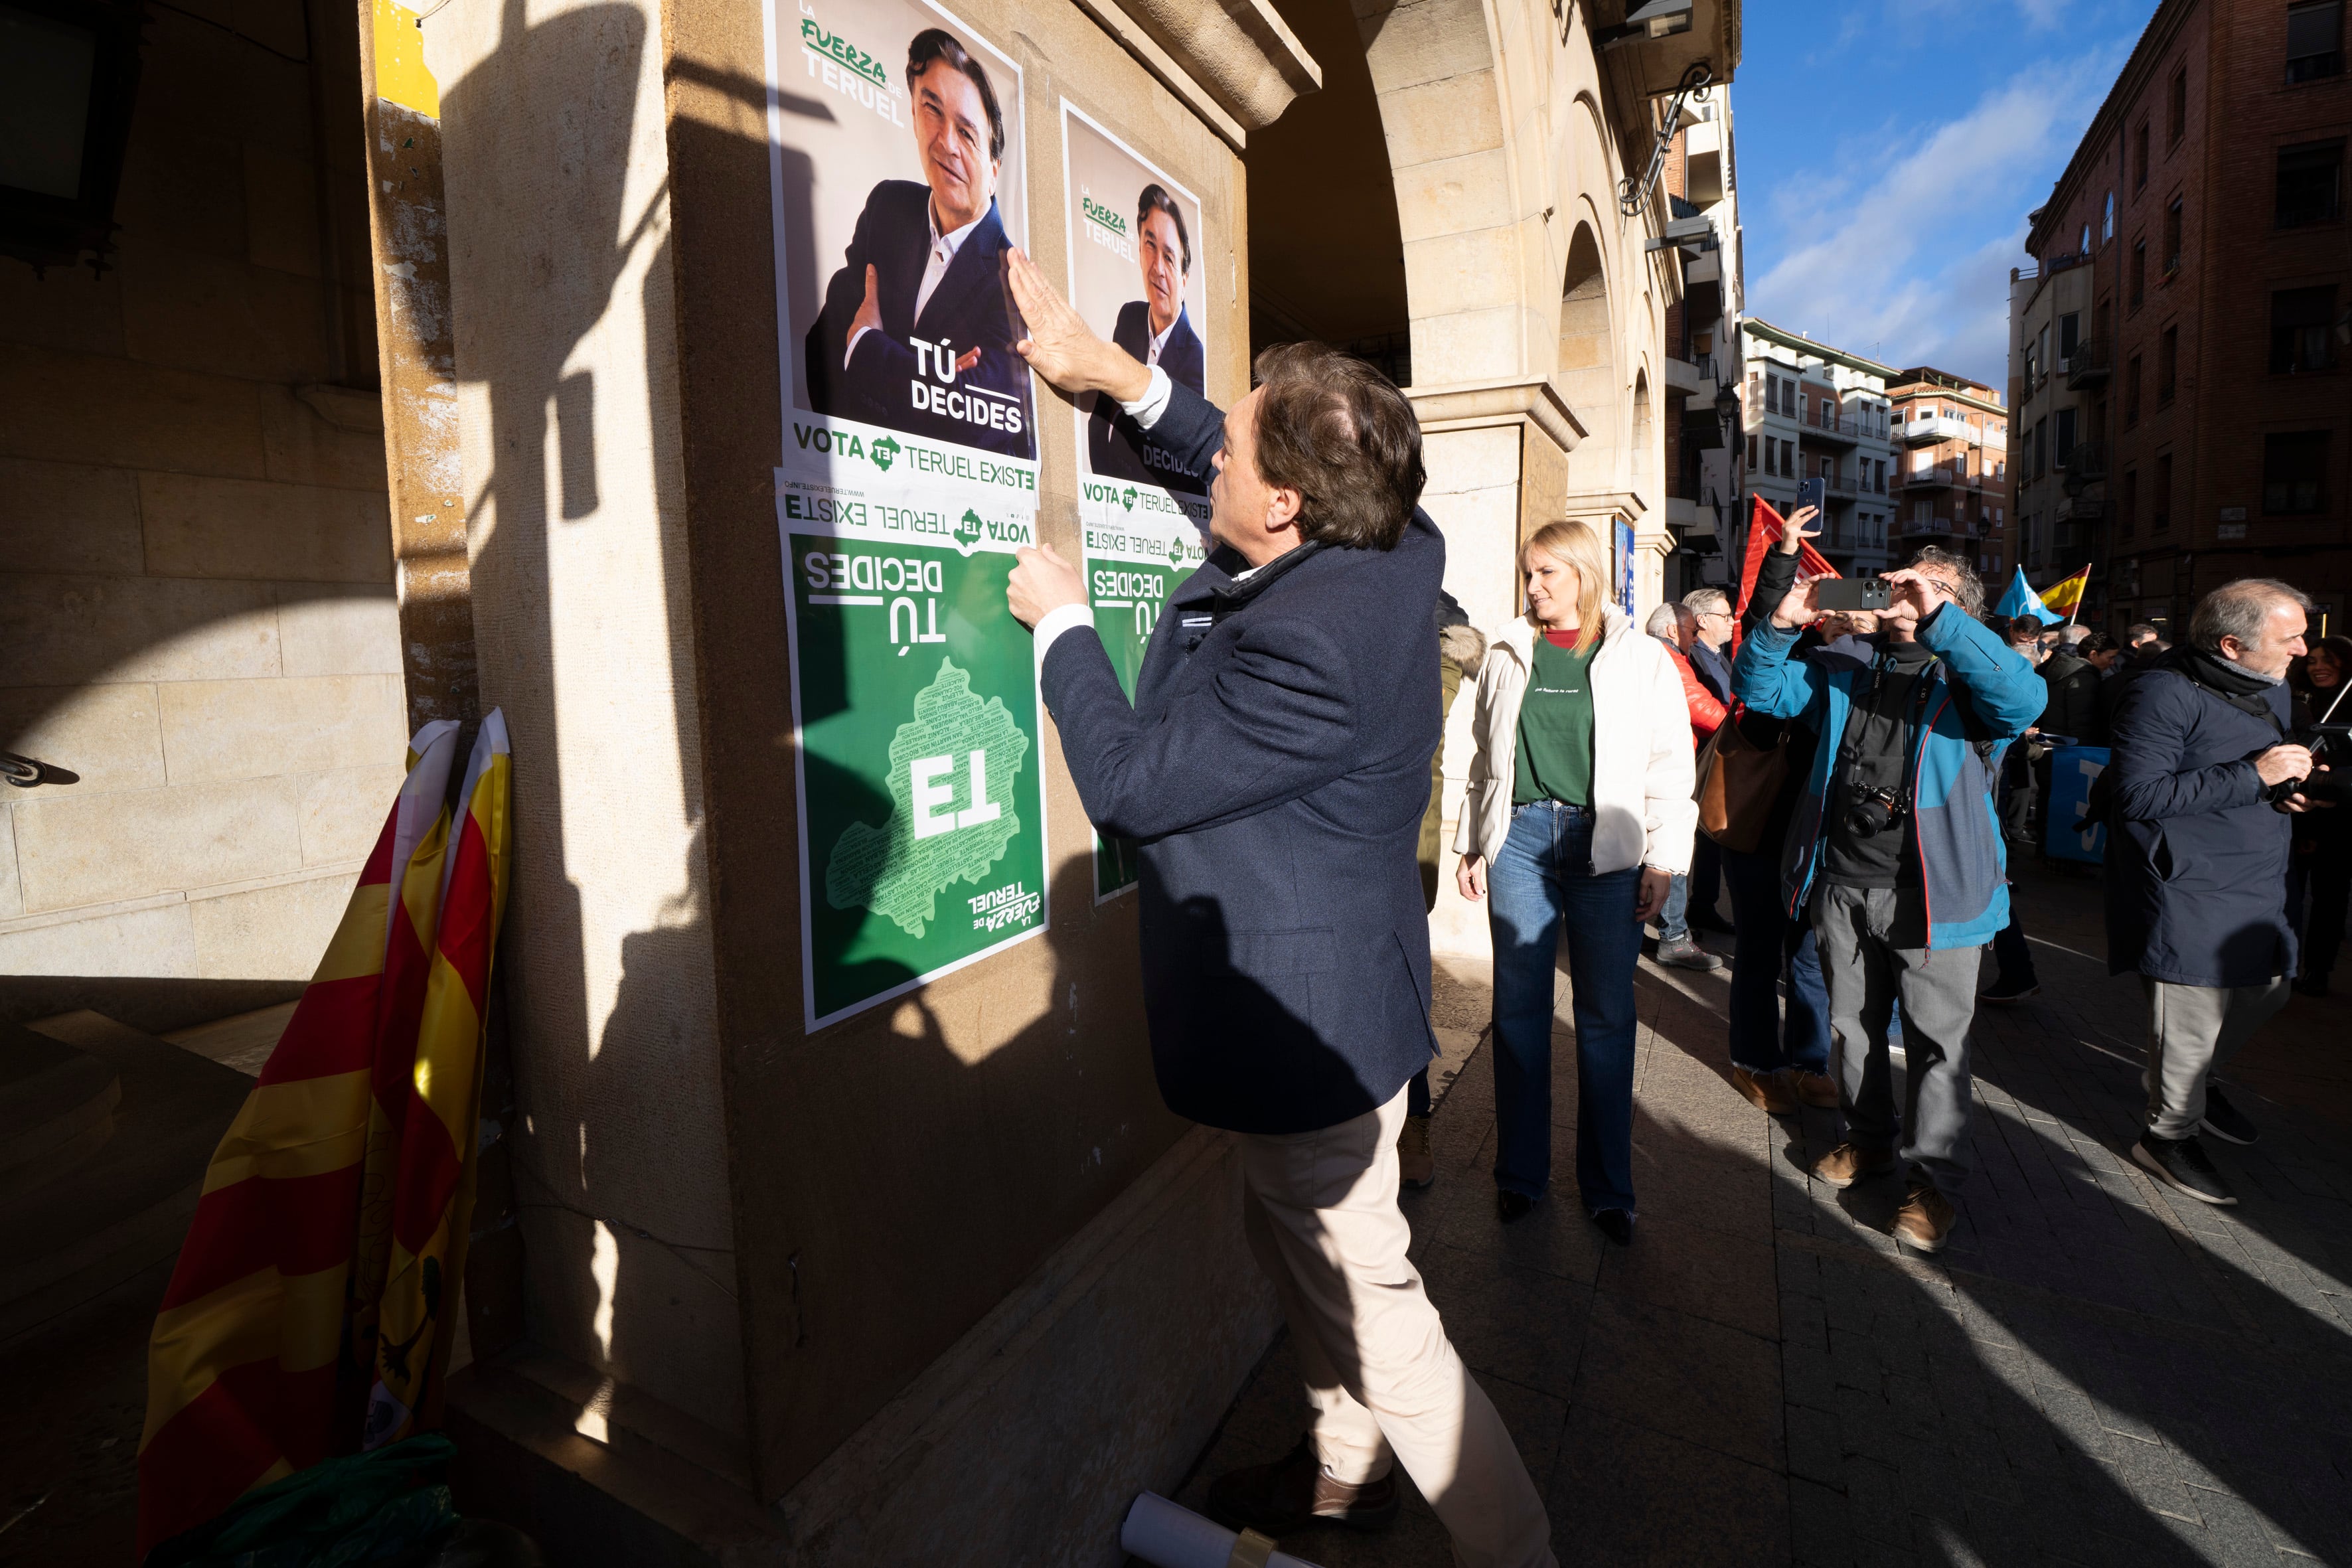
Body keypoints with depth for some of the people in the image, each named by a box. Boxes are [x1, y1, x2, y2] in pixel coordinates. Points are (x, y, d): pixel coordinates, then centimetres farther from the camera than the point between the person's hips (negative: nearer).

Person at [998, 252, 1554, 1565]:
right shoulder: (1389, 554, -4)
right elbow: (1240, 471, 14)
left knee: (1371, 1304, 9)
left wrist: (1063, 622, -10)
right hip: (1324, 997, 10)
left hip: (1310, 1016, -10)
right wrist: (1119, 373, 8)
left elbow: (1129, 780, -23)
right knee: (1298, 1248, 28)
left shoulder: (1308, 643, -32)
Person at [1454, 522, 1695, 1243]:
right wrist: (1473, 845, 11)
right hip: (1520, 838, 2)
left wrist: (1663, 861, -3)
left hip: (1606, 847, -2)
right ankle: (1519, 1171, 21)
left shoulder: (1642, 658, 5)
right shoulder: (1507, 656, 11)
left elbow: (1670, 766, 3)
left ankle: (1607, 1187, 19)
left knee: (1607, 1015, 4)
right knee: (1518, 1007, 6)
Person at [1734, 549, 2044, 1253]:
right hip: (1841, 886, 4)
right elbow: (1757, 688, 6)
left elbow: (2024, 698, -25)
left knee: (1937, 1041, 5)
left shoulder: (1967, 679, -3)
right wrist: (1782, 625, -12)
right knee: (1852, 1025, 18)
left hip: (1931, 895, -4)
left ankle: (1932, 1177, 20)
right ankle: (1870, 1138, 37)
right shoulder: (1843, 672, 10)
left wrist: (1939, 617, -29)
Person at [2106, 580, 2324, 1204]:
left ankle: (2191, 1079, 43)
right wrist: (2253, 775, -25)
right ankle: (2171, 1133, 18)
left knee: (2265, 992, 20)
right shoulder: (2165, 695, -20)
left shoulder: (2272, 689, 10)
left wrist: (2287, 787, 2)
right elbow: (2138, 794, -25)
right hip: (2189, 890, -9)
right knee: (2195, 1012, 0)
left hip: (2257, 883, 9)